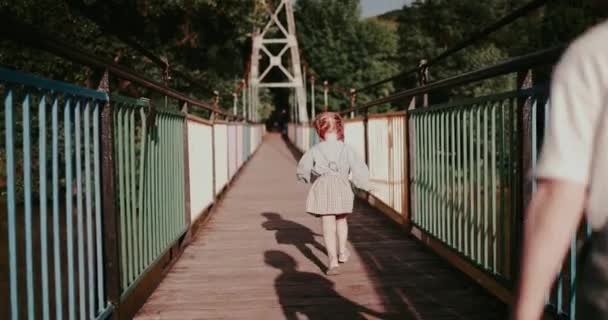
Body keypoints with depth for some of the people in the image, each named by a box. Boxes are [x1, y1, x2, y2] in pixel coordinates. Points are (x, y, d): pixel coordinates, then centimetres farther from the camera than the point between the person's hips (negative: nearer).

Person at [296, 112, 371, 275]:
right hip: (342, 187, 2)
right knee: (341, 220, 25)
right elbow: (359, 169, -4)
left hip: (323, 188, -2)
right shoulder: (346, 149, -2)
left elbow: (302, 171, 7)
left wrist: (309, 179, 28)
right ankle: (342, 252, 40)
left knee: (328, 226, -1)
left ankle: (333, 260, -15)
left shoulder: (315, 150, -2)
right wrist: (365, 185, 12)